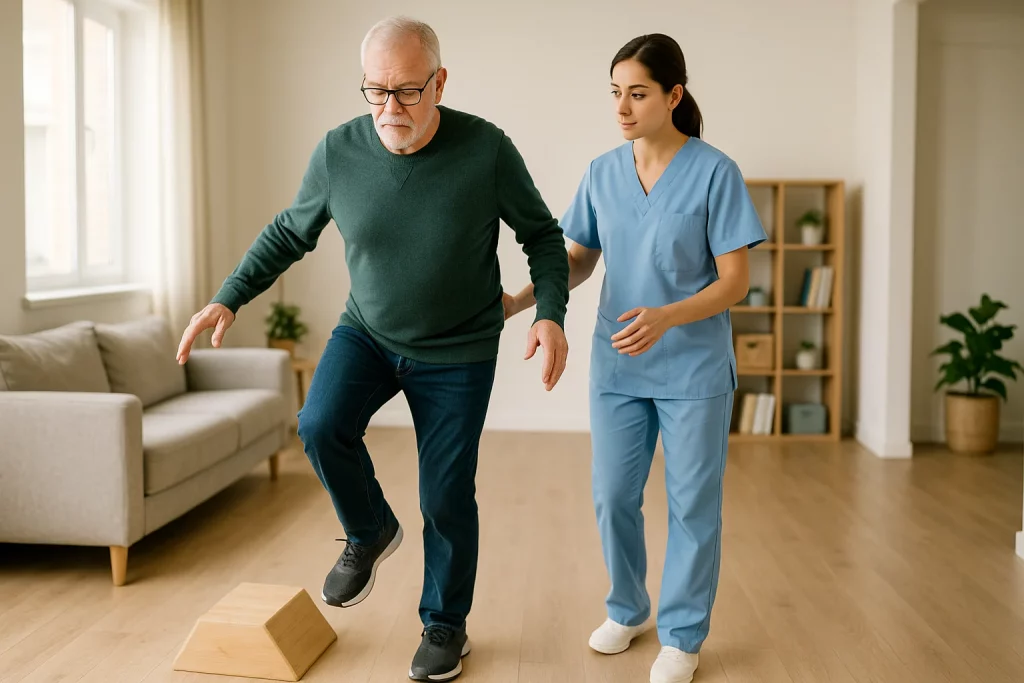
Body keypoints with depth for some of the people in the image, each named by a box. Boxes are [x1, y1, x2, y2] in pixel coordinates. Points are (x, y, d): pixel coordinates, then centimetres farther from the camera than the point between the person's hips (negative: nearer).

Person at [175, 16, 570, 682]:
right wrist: (228, 299, -4)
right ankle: (370, 533, 8)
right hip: (367, 332, 2)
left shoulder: (486, 149, -19)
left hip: (458, 352, -2)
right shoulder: (338, 152, -12)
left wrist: (551, 313, -21)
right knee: (321, 426, -24)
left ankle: (446, 625, 27)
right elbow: (288, 233, 4)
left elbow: (542, 234, -6)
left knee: (446, 496, 1)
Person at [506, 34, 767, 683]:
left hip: (694, 369, -4)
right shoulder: (603, 172, 2)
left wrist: (666, 317, -28)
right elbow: (580, 260, 10)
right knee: (613, 497, 12)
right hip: (618, 367, 4)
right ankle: (628, 610, 35)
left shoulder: (714, 172, -11)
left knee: (693, 506, 7)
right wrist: (521, 300, -6)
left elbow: (735, 282, -12)